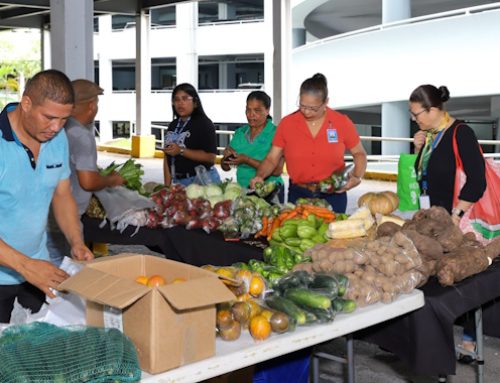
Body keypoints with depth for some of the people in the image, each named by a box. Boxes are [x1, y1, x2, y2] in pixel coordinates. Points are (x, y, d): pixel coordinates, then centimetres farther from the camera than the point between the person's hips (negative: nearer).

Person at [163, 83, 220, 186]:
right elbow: (167, 158, 15)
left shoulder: (204, 123, -6)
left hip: (202, 181, -6)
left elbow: (210, 157, -16)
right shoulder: (173, 125, 15)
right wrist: (167, 185, 7)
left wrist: (181, 151, -20)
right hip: (178, 181, 6)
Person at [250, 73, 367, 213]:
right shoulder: (287, 123, -3)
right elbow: (272, 159, 0)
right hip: (298, 195, 1)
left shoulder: (342, 123, -4)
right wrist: (259, 176, -18)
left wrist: (357, 177, -11)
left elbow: (359, 154, 6)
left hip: (332, 196, -1)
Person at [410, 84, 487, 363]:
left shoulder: (460, 134, -14)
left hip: (457, 220, -8)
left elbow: (477, 180, -20)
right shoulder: (430, 134, 9)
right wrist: (420, 149, 3)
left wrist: (457, 215, -22)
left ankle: (469, 339, 11)